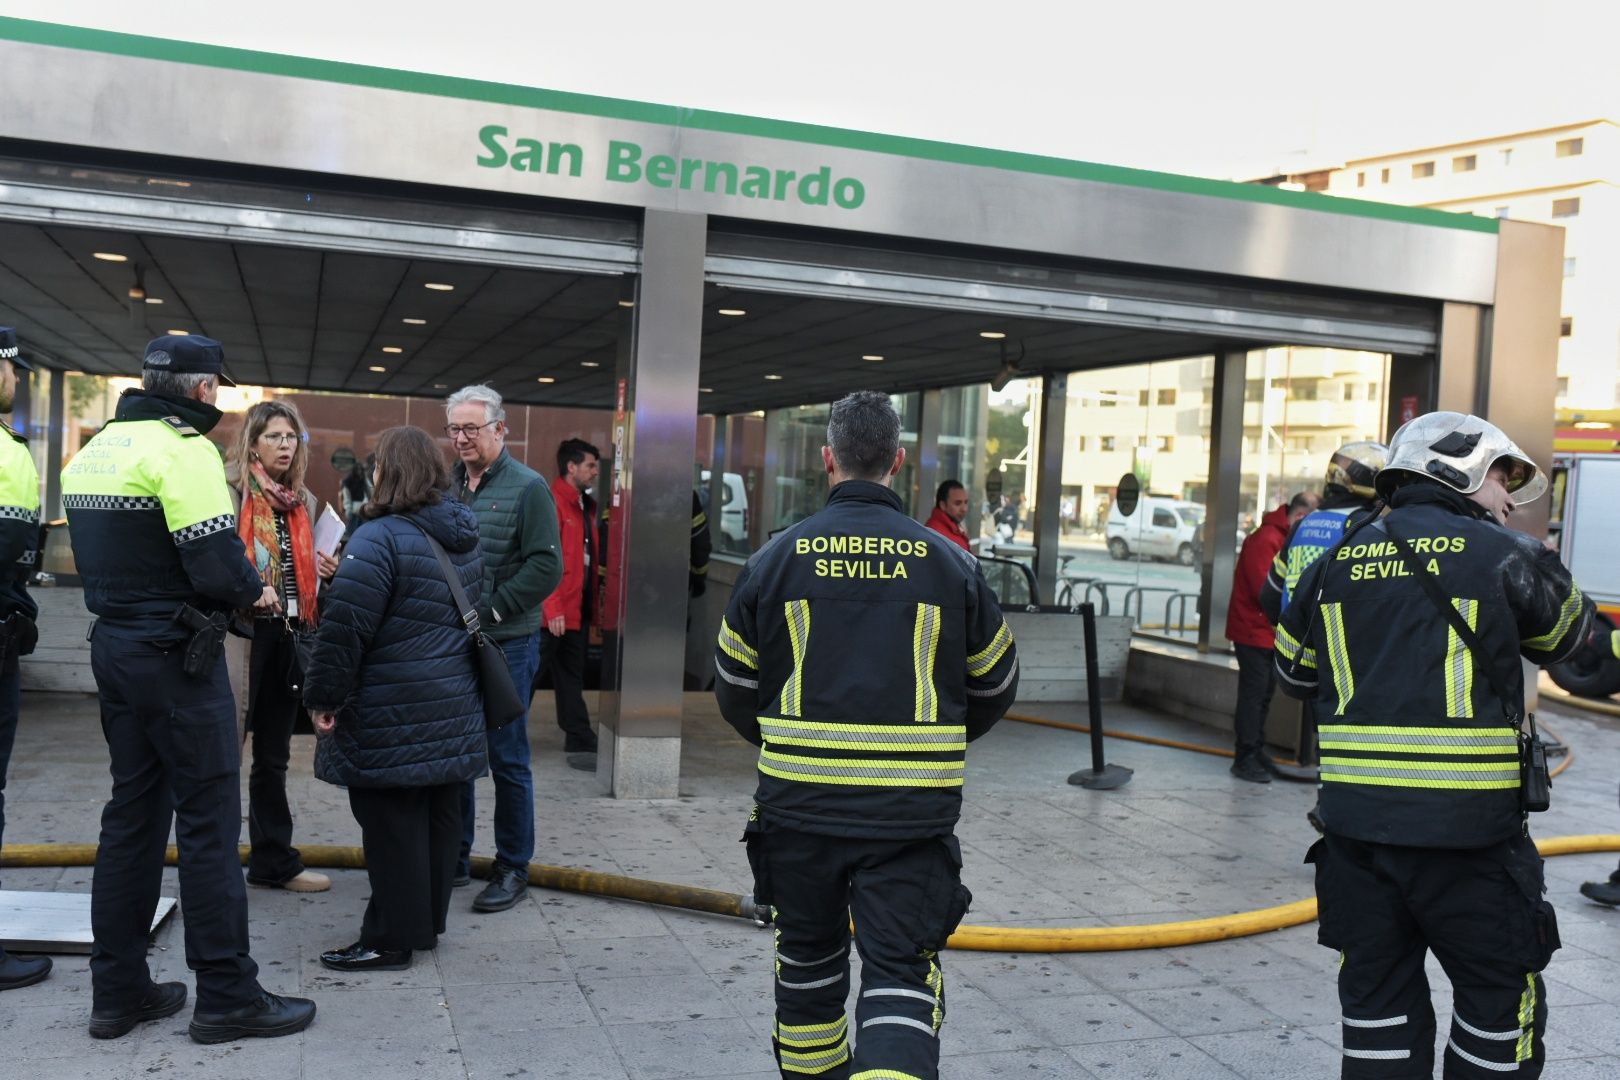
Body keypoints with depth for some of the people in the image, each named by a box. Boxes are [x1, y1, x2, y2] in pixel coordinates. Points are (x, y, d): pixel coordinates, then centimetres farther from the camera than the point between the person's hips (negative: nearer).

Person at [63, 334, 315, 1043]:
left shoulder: (93, 451, 12)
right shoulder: (184, 450, -15)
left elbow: (103, 553, 13)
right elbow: (217, 564, -21)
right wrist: (254, 592, -3)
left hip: (114, 647, 9)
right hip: (176, 658, -9)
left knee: (132, 811, 14)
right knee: (209, 819, -2)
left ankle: (118, 990, 22)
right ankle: (227, 995, 6)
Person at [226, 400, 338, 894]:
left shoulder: (304, 502, 14)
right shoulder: (230, 493, -8)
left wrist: (327, 572, 4)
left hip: (287, 636, 7)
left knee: (273, 756, 15)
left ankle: (274, 861, 25)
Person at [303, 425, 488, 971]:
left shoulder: (380, 538, -17)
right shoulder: (465, 538, 9)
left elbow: (345, 627, -19)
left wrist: (324, 696, -11)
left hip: (393, 715, -8)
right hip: (454, 710, 8)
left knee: (392, 823, 1)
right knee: (439, 815, 15)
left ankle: (390, 938, 9)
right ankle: (428, 921, 27)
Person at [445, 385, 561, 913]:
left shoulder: (527, 487, -7)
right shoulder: (446, 486, 8)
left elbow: (546, 567, -13)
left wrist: (489, 609, -17)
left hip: (506, 644, -5)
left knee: (507, 759, 3)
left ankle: (513, 868, 15)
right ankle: (455, 858, 27)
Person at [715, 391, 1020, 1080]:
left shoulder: (775, 558, -1)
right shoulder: (950, 564, -1)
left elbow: (734, 689, 7)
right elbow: (995, 686, 11)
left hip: (797, 805, 2)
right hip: (912, 812, -1)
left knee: (808, 958, 22)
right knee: (901, 972, 3)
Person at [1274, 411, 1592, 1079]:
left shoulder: (1336, 562, 7)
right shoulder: (1505, 556, -5)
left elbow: (1295, 673, 17)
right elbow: (1567, 635, 15)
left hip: (1355, 820, 4)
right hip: (1467, 826, -4)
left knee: (1377, 996, 14)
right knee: (1499, 997, 12)